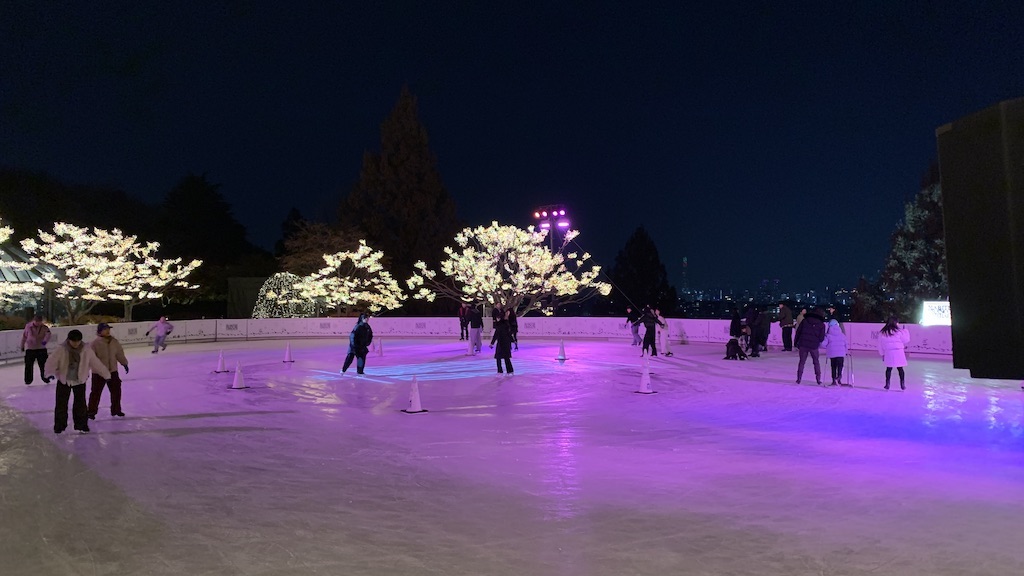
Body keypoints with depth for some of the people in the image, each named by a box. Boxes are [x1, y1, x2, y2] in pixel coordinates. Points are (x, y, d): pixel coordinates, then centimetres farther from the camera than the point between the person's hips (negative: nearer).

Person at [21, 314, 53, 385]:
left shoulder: (44, 327, -7)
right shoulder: (28, 326, -5)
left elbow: (48, 334, -24)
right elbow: (24, 336, 6)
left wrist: (45, 340, -43)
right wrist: (22, 346, 12)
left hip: (41, 348, 0)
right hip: (30, 348, 0)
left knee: (43, 364, 4)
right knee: (28, 365, 2)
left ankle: (46, 377, 17)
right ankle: (28, 379, 13)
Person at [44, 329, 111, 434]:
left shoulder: (86, 350, -9)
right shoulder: (61, 349, -15)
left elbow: (96, 363, -3)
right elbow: (51, 361, -21)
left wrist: (106, 374, 0)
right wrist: (50, 373, -40)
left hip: (80, 381, 1)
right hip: (64, 380, -1)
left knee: (80, 404, 4)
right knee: (61, 403, 5)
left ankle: (81, 425, 15)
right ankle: (59, 426, 18)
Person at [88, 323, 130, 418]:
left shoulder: (114, 341, 1)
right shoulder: (95, 343, -16)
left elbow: (119, 353, 11)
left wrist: (124, 363, 11)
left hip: (113, 371, 5)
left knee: (116, 391, 12)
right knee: (96, 392, 3)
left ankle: (116, 410, 27)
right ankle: (92, 412, 18)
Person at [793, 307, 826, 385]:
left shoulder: (804, 321, 4)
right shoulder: (821, 325, 0)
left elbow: (798, 333, 4)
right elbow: (821, 338, -3)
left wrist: (795, 343, 11)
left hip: (803, 345, 1)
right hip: (814, 346, -1)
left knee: (802, 362, 10)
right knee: (816, 362, 15)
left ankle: (798, 379, 6)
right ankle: (818, 379, 12)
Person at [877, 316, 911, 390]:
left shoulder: (882, 332, 2)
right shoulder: (898, 331, -8)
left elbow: (880, 344, 6)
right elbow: (906, 340, 2)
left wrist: (882, 353, 15)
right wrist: (906, 332, 16)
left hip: (888, 353, 2)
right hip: (898, 352, -2)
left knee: (889, 368, 10)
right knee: (900, 368, 8)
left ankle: (887, 384, 9)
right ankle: (902, 384, 9)